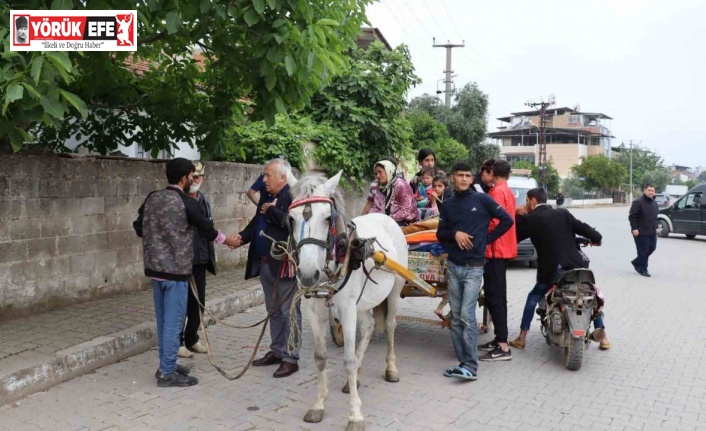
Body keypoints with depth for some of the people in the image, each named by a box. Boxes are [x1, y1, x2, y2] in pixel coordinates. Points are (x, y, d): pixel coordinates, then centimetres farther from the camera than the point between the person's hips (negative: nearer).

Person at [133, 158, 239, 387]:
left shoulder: (152, 198, 6)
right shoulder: (186, 203, -13)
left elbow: (138, 228, 12)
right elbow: (205, 227, -1)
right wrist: (227, 240, 16)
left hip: (155, 267, 7)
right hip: (176, 269, -7)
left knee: (163, 321, 16)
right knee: (173, 323, 0)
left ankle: (166, 365, 27)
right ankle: (167, 373, 7)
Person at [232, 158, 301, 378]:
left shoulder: (294, 196, -14)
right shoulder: (266, 196, 14)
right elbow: (257, 222, 17)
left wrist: (271, 211, -16)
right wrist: (242, 237, 0)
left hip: (284, 264, -9)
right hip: (265, 263, 9)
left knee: (288, 312, 1)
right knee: (274, 311, 18)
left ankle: (290, 358, 10)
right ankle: (276, 351, 31)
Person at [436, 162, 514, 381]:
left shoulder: (482, 199, -2)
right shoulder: (448, 204, 10)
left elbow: (507, 220, 0)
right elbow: (440, 234, 10)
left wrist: (487, 238, -3)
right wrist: (454, 234, -10)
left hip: (474, 267, -5)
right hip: (453, 266, 5)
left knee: (467, 316, -11)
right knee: (456, 317, 7)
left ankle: (471, 366, -7)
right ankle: (462, 361, 16)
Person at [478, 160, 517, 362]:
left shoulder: (497, 191, -13)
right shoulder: (508, 192, 16)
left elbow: (494, 222, -19)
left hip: (496, 249, -10)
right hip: (505, 248, 10)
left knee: (494, 297, -9)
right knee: (498, 296, 15)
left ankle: (503, 347, -8)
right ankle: (500, 339, 23)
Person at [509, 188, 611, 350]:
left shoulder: (530, 219, -5)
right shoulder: (563, 213, 6)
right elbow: (583, 228, 9)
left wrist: (519, 216, 9)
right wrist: (596, 238, 28)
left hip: (550, 270, -3)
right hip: (575, 266, 3)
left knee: (533, 298, 16)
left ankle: (522, 338, 12)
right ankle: (602, 337, 20)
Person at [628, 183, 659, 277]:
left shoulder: (655, 204, 16)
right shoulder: (638, 202, -11)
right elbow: (632, 216, -15)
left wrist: (656, 227, 18)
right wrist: (634, 228, -19)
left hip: (652, 232, 8)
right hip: (641, 232, -8)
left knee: (652, 248, 10)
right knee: (643, 251, -4)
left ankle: (637, 262, 27)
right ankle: (643, 269, 7)